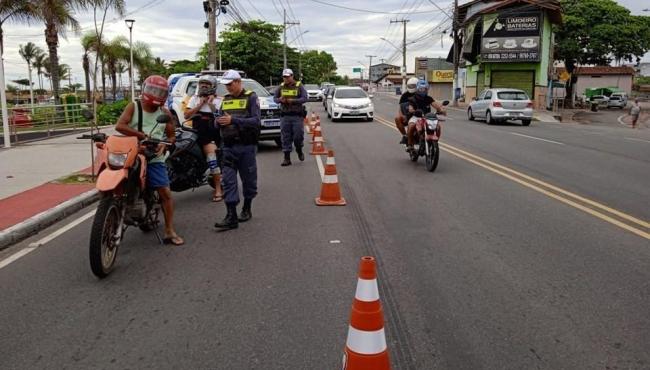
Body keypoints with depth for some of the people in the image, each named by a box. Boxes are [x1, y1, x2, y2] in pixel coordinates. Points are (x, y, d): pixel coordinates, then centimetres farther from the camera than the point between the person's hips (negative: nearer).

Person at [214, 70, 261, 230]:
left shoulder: (250, 97, -3)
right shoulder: (225, 99, 15)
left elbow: (256, 121, -15)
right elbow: (220, 121, 20)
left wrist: (233, 120, -23)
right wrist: (219, 121, -6)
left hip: (246, 146, -4)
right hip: (229, 146, 4)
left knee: (248, 179, 8)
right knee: (228, 180, -5)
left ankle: (246, 209, 26)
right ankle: (231, 216, -5)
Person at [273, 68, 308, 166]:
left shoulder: (299, 86, 0)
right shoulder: (281, 87, 10)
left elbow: (305, 98, -9)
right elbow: (275, 98, 14)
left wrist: (292, 101, -19)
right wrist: (280, 100, -9)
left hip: (297, 116, -3)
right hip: (285, 116, 3)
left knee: (298, 135, -2)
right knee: (285, 137, 1)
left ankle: (299, 151, 28)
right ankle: (287, 158, 5)